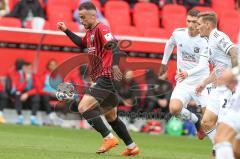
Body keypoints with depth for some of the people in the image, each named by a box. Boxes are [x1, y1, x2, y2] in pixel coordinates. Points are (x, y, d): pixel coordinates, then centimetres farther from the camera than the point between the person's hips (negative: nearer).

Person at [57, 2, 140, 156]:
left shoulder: (101, 29, -12)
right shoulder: (91, 32, 17)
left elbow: (114, 47, -26)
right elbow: (82, 43, 38)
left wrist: (115, 65, -41)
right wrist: (66, 31, 28)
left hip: (106, 77, -10)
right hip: (102, 78, 10)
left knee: (83, 107, -17)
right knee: (111, 116, 18)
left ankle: (109, 138, -16)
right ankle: (132, 147, 25)